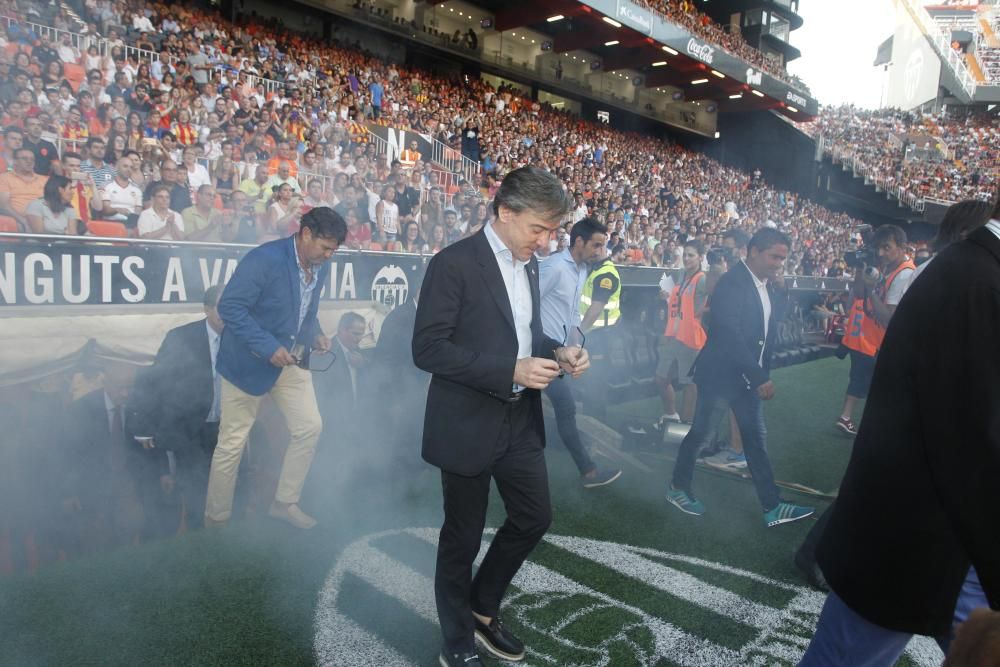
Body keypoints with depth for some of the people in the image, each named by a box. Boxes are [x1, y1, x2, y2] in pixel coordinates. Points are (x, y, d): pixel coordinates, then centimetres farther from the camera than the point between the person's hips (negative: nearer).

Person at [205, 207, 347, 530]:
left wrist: (315, 333, -3)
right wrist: (268, 347, -28)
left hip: (291, 359, 7)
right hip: (250, 360, -7)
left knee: (310, 427, 5)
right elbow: (229, 307, -24)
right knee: (233, 443, 4)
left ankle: (285, 503, 23)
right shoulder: (264, 258, -23)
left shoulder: (321, 267, 0)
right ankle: (216, 518, 23)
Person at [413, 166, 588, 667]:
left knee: (534, 518, 16)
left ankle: (482, 608, 40)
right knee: (462, 538, 9)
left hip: (520, 422, 7)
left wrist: (556, 353, -4)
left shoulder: (529, 264, 7)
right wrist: (510, 371, -26)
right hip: (468, 425, -7)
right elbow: (428, 348, -21)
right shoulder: (454, 263, -17)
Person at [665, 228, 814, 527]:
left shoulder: (767, 285, 6)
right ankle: (678, 488, 26)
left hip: (750, 376, 8)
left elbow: (772, 321, 10)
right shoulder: (731, 282, -19)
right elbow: (730, 335, -25)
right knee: (701, 435, 6)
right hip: (720, 374, -8)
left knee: (756, 439, 11)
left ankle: (772, 507, 18)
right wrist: (760, 378, -24)